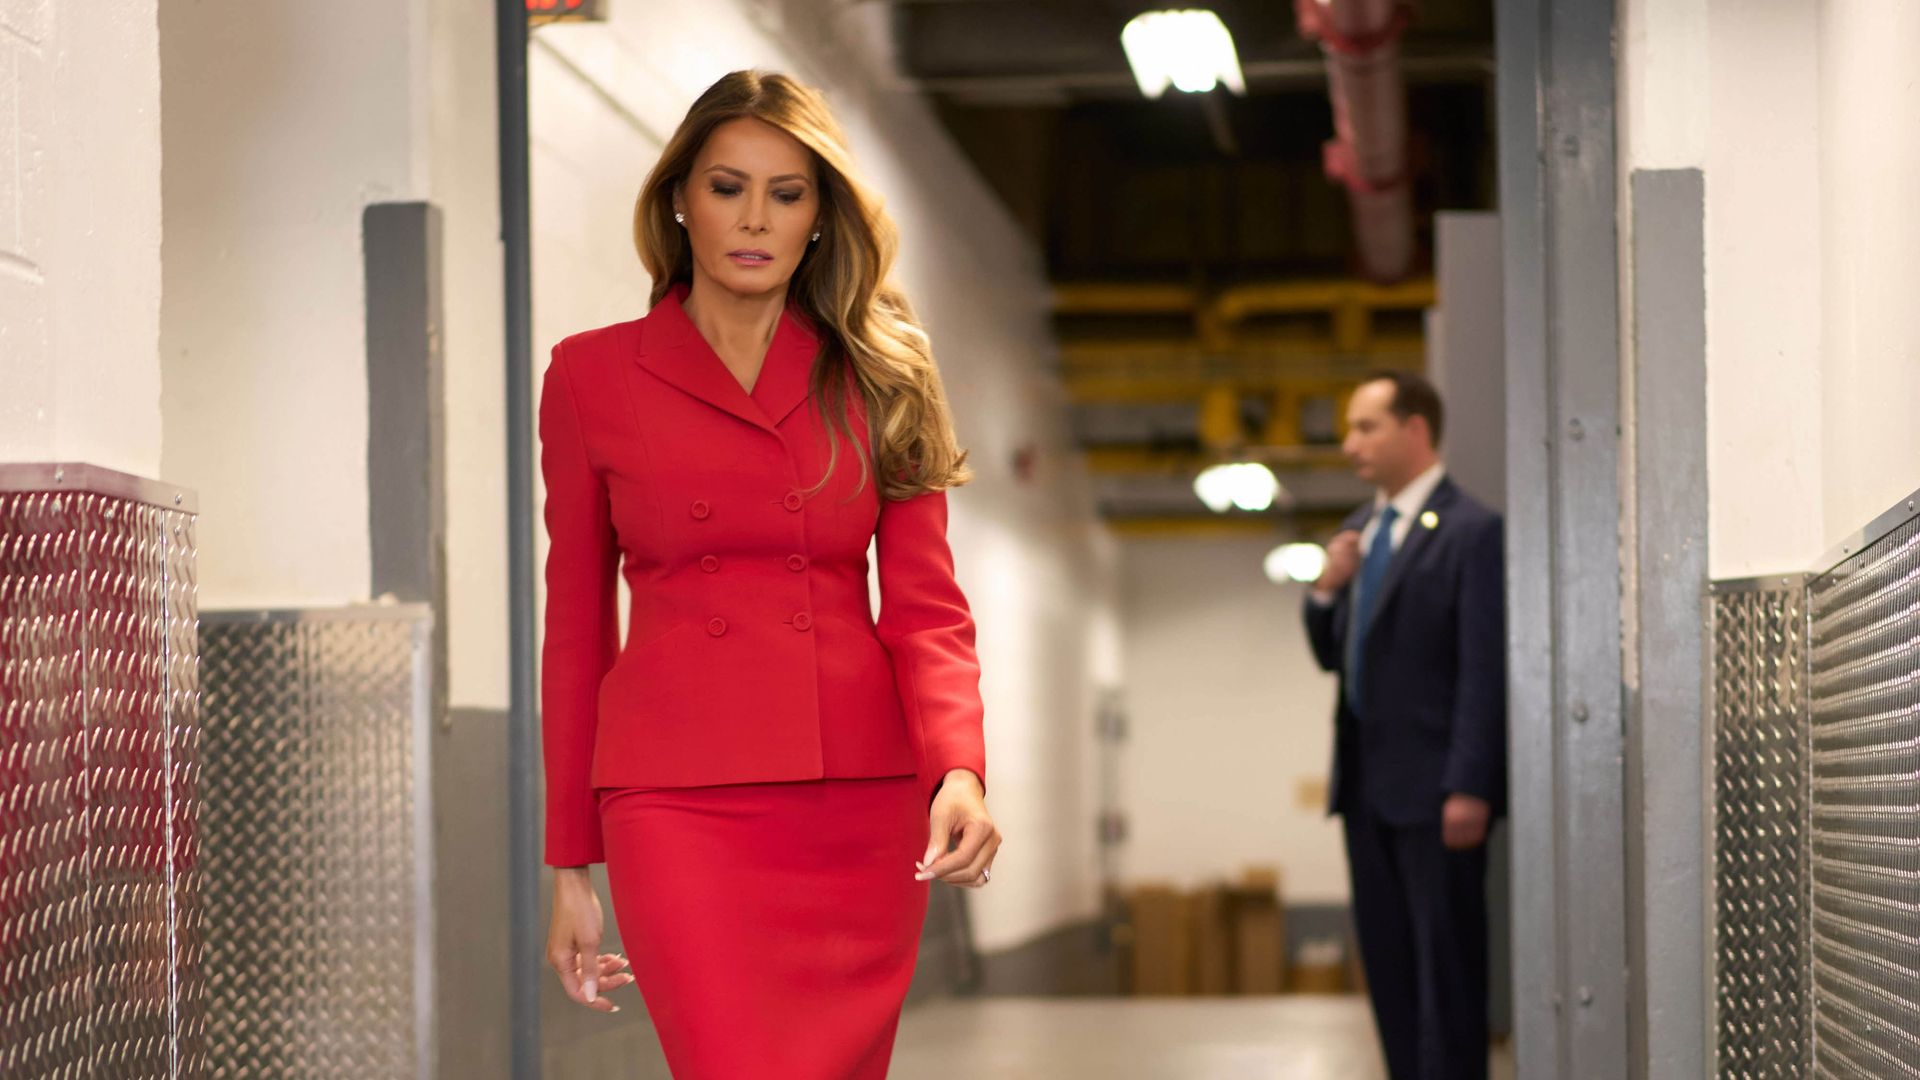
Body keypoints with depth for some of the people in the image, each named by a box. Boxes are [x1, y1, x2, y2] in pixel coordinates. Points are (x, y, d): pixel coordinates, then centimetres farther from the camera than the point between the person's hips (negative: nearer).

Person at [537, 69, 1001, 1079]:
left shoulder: (877, 379, 10)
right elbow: (575, 629, 9)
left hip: (862, 805, 3)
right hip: (680, 800, -2)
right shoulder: (591, 375, 6)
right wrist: (569, 863, 8)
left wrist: (959, 769, -15)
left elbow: (927, 608, 4)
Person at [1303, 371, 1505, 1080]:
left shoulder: (1470, 532, -9)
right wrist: (1326, 592, 0)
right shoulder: (1360, 532, 16)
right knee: (1387, 961, 9)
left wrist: (1468, 788, -19)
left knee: (1447, 962, -3)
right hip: (1367, 783, 8)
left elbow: (1485, 671, -14)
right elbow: (1332, 654, 20)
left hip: (1433, 789, -8)